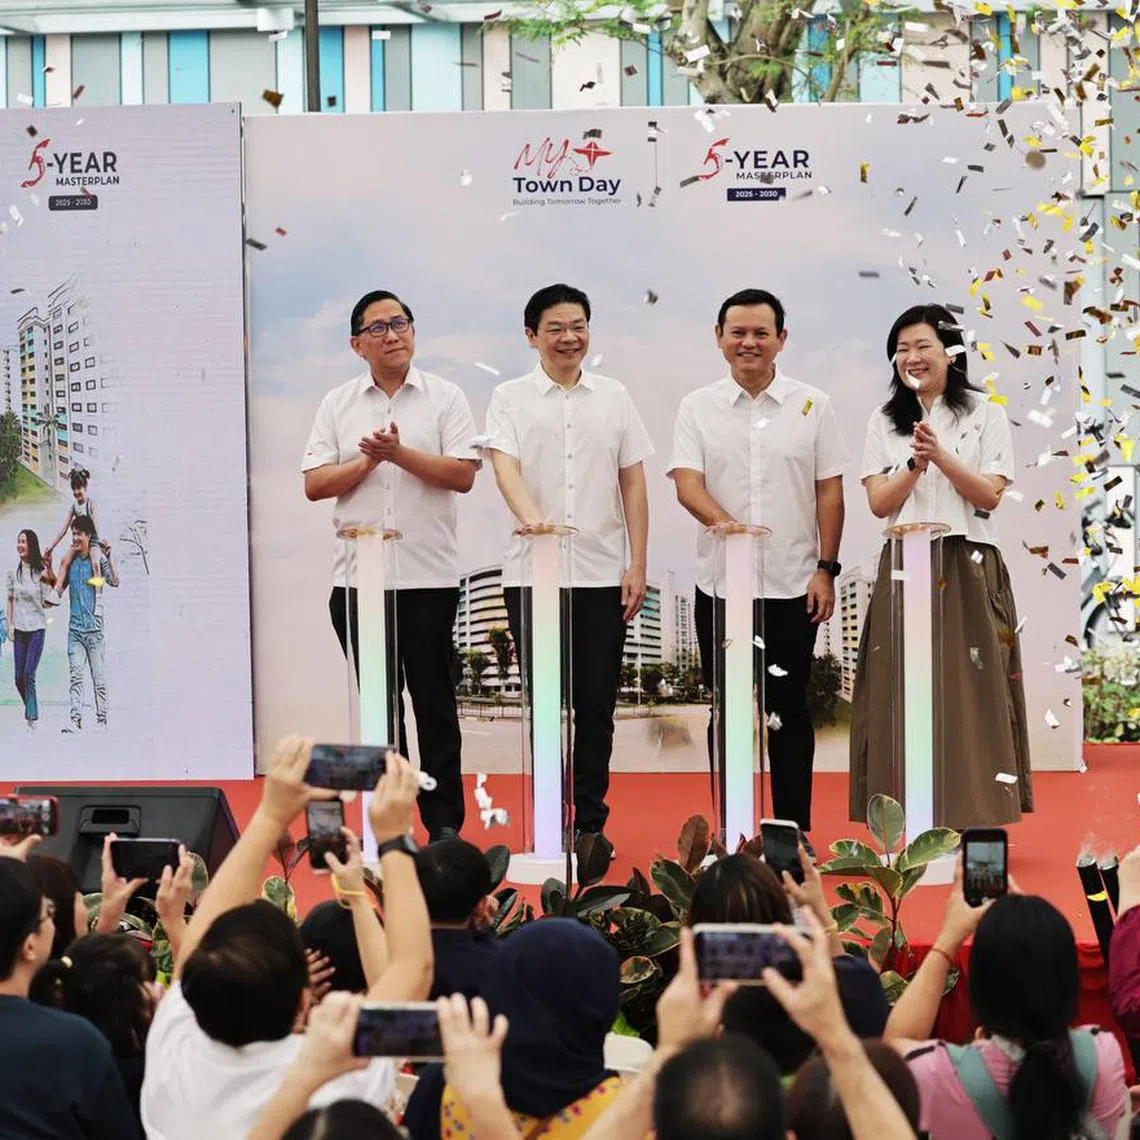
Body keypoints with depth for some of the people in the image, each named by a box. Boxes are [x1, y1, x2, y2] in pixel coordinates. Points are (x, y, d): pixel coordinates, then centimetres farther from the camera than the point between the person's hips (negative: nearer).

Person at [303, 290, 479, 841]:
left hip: (429, 576, -2)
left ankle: (444, 822, 7)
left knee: (434, 702, 2)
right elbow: (314, 484, 3)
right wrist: (367, 461, -9)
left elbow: (463, 475, -7)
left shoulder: (445, 399, 4)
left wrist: (400, 453, -14)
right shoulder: (337, 404, 10)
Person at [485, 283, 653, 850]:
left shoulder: (613, 397, 11)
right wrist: (531, 519, -32)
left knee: (596, 705, 4)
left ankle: (590, 823, 12)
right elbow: (505, 467, -12)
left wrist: (637, 565, 4)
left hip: (602, 574, 2)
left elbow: (633, 484, 11)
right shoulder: (510, 399, 4)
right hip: (533, 572, -2)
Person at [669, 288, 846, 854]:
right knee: (726, 711, 6)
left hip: (792, 586, 0)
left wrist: (825, 569, -2)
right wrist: (724, 522, -26)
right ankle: (729, 829, 13)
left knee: (788, 710, 4)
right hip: (720, 585, 0)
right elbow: (686, 482, -7)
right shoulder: (698, 407, 4)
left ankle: (794, 829, 12)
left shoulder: (812, 405, 4)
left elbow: (829, 491, 5)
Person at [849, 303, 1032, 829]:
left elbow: (991, 495, -4)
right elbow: (879, 503, 2)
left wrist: (942, 455, -16)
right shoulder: (884, 421, 11)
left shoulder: (985, 414, 5)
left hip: (968, 568, -2)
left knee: (971, 686, -6)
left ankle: (977, 813, -2)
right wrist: (916, 463, -14)